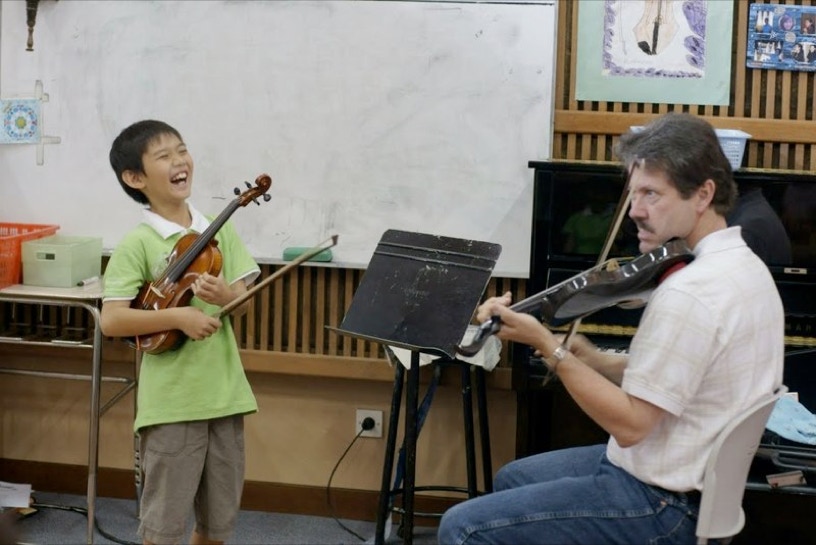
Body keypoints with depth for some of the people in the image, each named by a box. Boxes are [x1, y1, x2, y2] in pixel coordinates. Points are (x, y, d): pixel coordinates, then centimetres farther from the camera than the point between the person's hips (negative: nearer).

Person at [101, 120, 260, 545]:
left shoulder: (220, 230, 6)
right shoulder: (137, 244, -9)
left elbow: (245, 301, 5)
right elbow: (111, 320, -15)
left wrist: (225, 295, -18)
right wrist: (178, 316, -24)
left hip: (225, 393, 5)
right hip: (170, 401, -5)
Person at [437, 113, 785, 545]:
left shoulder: (689, 294, -27)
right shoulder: (748, 266, 5)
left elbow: (630, 424, -26)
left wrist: (545, 343, -24)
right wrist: (593, 360, -1)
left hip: (663, 507, -11)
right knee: (511, 479, 29)